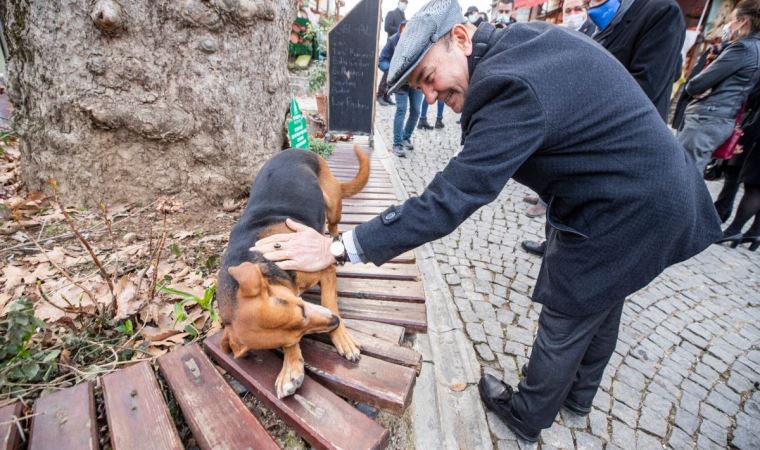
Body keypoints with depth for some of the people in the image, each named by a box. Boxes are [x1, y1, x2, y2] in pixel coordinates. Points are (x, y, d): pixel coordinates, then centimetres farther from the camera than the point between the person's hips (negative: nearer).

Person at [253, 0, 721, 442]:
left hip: (619, 218, -9)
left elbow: (447, 201, -34)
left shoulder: (510, 88, -30)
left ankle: (527, 415, 37)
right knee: (600, 305, 25)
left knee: (563, 325, 10)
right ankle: (579, 393, 51)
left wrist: (338, 247, -31)